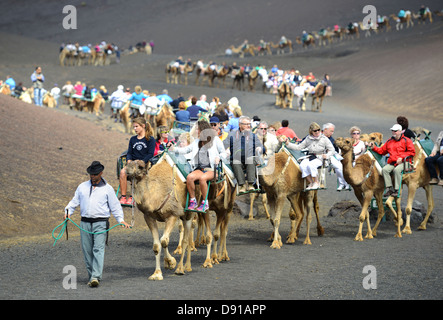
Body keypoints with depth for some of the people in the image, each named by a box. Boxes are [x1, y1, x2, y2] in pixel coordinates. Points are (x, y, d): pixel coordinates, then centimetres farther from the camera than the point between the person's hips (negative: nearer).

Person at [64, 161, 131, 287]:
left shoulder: (107, 189, 6)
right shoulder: (82, 187, 15)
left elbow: (115, 206, 5)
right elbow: (74, 201, 16)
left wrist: (121, 220, -7)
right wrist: (68, 211, -3)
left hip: (100, 223, -4)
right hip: (85, 223, 4)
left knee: (98, 249, -15)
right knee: (87, 251, 4)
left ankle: (96, 277, -23)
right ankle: (91, 276, 13)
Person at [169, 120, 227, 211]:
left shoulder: (215, 139, 5)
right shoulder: (197, 142, 20)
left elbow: (224, 153, 6)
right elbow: (185, 150, 18)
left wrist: (218, 157, -15)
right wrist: (173, 148, 6)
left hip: (211, 169, -5)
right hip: (200, 169, 5)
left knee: (202, 178, -37)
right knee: (189, 177, -28)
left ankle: (205, 203, -22)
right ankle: (193, 201, -14)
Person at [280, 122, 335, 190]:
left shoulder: (324, 139, 1)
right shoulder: (308, 139, 11)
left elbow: (332, 150, 3)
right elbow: (299, 147, 13)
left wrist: (327, 155, -18)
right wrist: (288, 143, 4)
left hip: (320, 158, -4)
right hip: (310, 157, 4)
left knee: (311, 165, -36)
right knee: (302, 165, -30)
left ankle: (316, 182, -17)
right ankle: (311, 182, -16)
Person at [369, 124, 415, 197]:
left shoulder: (406, 140, 3)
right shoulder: (389, 141, 19)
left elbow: (412, 152, -3)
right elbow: (381, 150, 24)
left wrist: (401, 157, -11)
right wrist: (374, 147, 7)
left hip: (402, 162, -5)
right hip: (392, 163, 5)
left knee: (397, 169, -36)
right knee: (384, 169, -24)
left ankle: (397, 190, -32)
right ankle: (389, 189, -24)